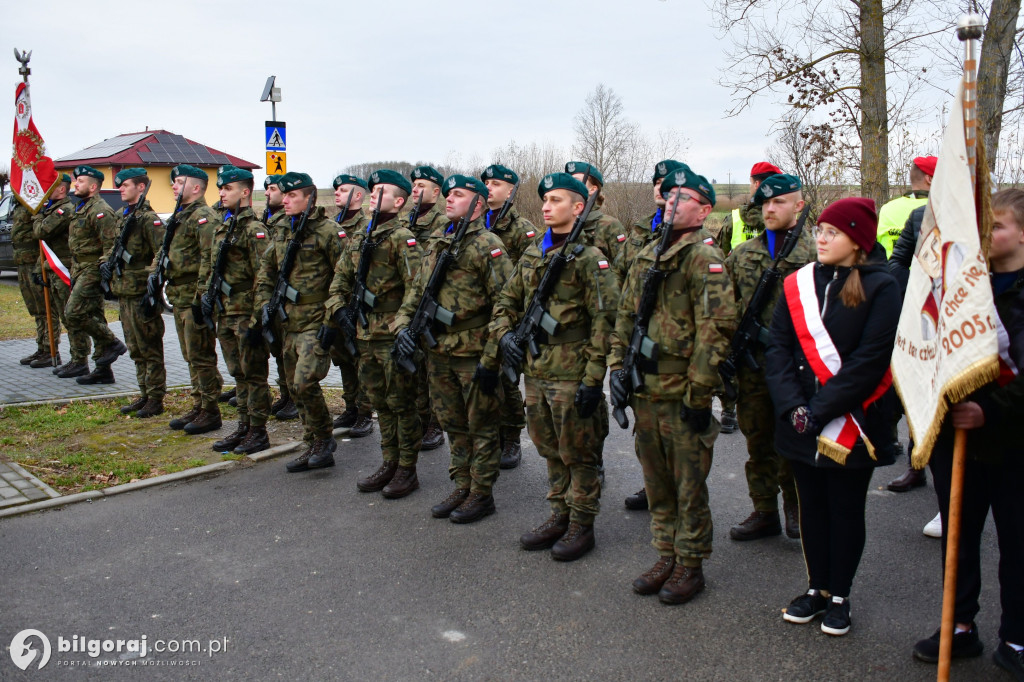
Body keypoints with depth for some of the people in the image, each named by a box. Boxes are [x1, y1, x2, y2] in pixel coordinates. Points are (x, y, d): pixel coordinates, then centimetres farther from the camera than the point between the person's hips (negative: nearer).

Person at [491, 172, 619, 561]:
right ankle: (560, 516, 32)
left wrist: (594, 378, -16)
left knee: (577, 454, 5)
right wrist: (503, 333, 0)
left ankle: (582, 526, 20)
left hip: (570, 375, -7)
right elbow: (506, 301, 20)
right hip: (535, 371, 7)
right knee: (550, 450, 17)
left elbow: (605, 321, -13)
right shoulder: (532, 255, 11)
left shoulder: (589, 258, -10)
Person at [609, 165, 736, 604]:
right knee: (657, 482, 17)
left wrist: (698, 395, -18)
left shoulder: (704, 258, -10)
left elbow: (716, 329, -17)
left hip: (682, 395, -7)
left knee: (689, 485, 6)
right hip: (644, 391, 7)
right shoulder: (646, 256, 13)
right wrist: (617, 366, 7)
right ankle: (667, 557, 32)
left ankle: (691, 566, 21)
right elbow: (625, 318, 18)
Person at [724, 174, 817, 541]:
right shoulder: (741, 255, 11)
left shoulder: (816, 253, -1)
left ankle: (795, 508, 25)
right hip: (752, 363, 4)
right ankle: (764, 512, 25)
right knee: (758, 441, 12)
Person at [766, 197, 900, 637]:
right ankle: (817, 588, 31)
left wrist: (822, 410, -18)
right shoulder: (799, 284, 5)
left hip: (852, 424, -4)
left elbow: (870, 360, -15)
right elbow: (778, 348, 0)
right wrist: (792, 404, -13)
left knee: (846, 510, 10)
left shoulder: (880, 288, -8)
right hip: (800, 425, 4)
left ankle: (839, 596, 26)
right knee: (812, 506, 15)